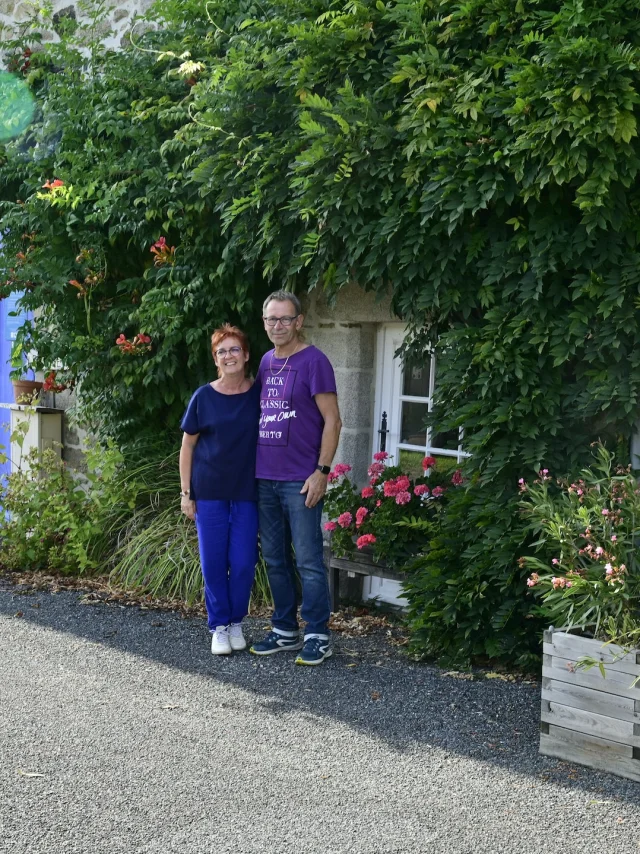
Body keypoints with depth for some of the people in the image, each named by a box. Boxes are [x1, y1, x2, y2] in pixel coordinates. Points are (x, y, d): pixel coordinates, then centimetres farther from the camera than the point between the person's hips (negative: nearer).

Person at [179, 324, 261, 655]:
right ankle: (219, 626, 17)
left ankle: (236, 622, 22)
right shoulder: (203, 397, -2)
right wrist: (186, 493, 0)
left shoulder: (259, 394, -1)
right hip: (210, 492, 0)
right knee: (213, 562, 2)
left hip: (247, 492, 0)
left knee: (243, 563, 1)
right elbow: (187, 446, 4)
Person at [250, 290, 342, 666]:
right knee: (275, 560, 13)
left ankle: (318, 636, 6)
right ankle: (285, 631, 24)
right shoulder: (266, 362, 13)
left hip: (300, 480, -7)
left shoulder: (314, 361, -8)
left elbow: (332, 421, -10)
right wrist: (253, 467, 15)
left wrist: (321, 471, -15)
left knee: (308, 561, -3)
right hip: (265, 478, 7)